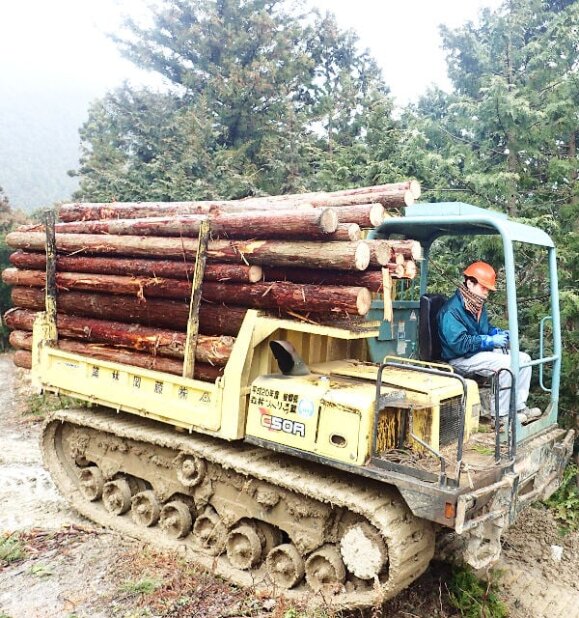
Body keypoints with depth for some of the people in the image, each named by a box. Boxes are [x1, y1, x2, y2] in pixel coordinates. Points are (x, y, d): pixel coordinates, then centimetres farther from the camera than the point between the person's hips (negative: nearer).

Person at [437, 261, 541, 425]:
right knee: (506, 364, -27)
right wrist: (490, 341, -25)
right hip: (462, 358, -10)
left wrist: (499, 333, 1)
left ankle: (519, 407, 8)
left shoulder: (478, 305, 8)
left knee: (523, 358, 3)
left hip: (481, 351, 10)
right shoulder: (452, 310, -23)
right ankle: (500, 414, -14)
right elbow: (458, 343, -29)